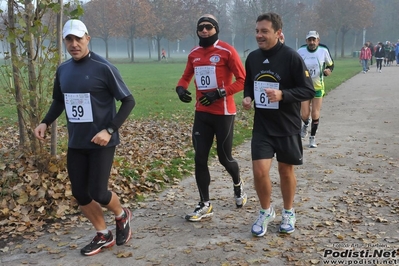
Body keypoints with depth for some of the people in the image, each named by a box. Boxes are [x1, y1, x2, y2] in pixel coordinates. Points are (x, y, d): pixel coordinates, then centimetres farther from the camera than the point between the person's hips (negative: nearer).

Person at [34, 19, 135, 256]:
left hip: (100, 142, -6)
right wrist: (46, 122, 4)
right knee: (80, 194, 7)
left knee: (97, 192, -6)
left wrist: (109, 130, -19)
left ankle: (122, 215, 28)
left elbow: (128, 101, -10)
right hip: (75, 143, 6)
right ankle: (104, 235, 28)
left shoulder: (103, 68, -12)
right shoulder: (63, 70, 6)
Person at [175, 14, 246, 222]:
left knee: (224, 157, 6)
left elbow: (242, 80, -10)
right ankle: (205, 205, 13)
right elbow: (186, 76, 22)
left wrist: (219, 93, -21)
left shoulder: (226, 51, -9)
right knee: (200, 159, 1)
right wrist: (180, 87, -1)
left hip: (223, 113, -5)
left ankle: (238, 185, 39)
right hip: (202, 113, 5)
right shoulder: (193, 54, 8)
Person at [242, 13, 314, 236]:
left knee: (286, 170, 11)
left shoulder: (292, 57, -13)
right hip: (262, 126, 3)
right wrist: (247, 97, -5)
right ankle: (266, 212, 21)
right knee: (259, 170, -5)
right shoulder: (253, 57, 2)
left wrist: (282, 94, -27)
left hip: (288, 127, -3)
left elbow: (309, 90, -13)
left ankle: (288, 213, 34)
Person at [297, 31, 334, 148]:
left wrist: (328, 70, -14)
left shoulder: (324, 50, -8)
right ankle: (306, 124, 35)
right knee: (304, 115, -3)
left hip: (318, 87, 0)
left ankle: (312, 138, 19)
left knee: (315, 115, 0)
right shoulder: (301, 51, -7)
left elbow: (331, 64, 7)